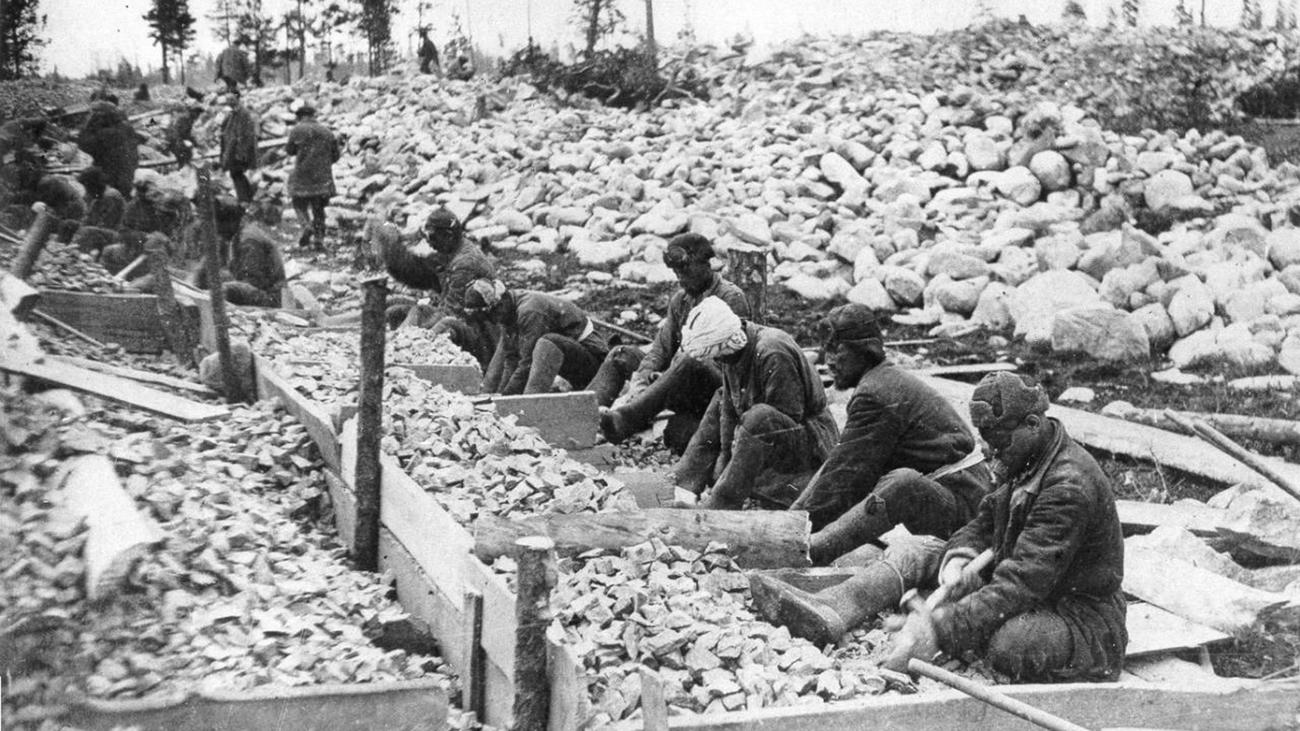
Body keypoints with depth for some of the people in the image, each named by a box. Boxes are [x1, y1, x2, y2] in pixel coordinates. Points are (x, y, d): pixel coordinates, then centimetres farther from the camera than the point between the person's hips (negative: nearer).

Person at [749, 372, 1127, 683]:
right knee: (915, 550, -3)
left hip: (1085, 626, -9)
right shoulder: (1025, 462, 5)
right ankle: (828, 614, -25)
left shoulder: (1069, 487, -26)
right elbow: (985, 522, 8)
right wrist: (959, 556, -17)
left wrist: (937, 629, -41)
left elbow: (1021, 584, -33)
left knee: (1010, 643, -42)